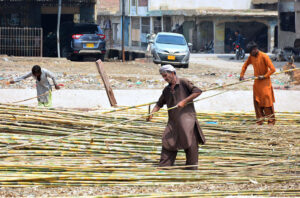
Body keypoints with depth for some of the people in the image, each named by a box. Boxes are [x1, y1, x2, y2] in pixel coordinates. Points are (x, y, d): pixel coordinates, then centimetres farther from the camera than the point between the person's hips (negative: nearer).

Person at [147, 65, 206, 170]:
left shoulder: (183, 83, -2)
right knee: (167, 143, -1)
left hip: (187, 118, -6)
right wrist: (152, 113, 2)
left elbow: (197, 91, -10)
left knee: (190, 144, -3)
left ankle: (192, 168, 5)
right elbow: (160, 103, 20)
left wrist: (184, 102, -15)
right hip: (173, 121, 6)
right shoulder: (167, 90, 16)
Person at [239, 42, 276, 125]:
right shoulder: (251, 57, 3)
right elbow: (245, 65, 19)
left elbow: (272, 69, -18)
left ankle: (271, 120, -1)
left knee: (267, 100, -7)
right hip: (257, 82, 6)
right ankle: (260, 119, 12)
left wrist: (264, 76, -19)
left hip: (265, 81, -6)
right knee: (257, 101, 5)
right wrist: (242, 75, 10)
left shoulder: (264, 56, -16)